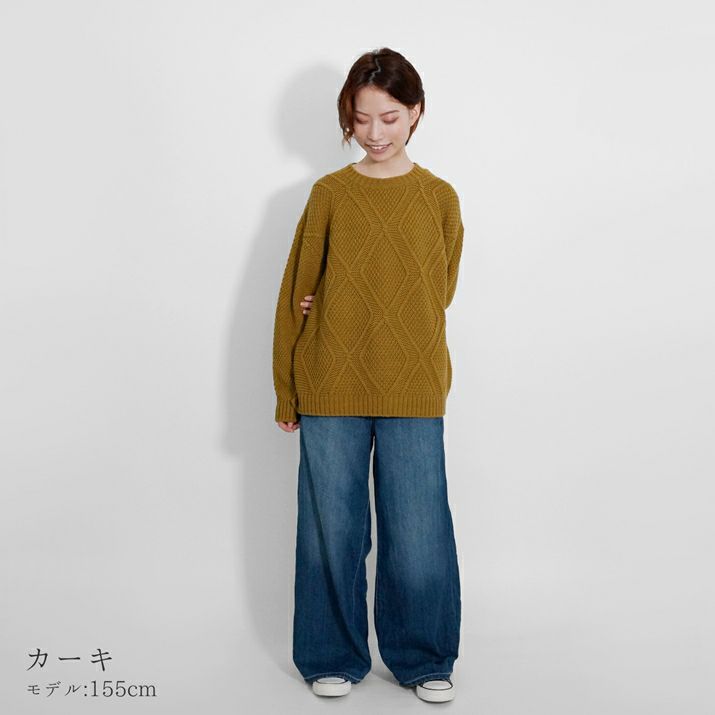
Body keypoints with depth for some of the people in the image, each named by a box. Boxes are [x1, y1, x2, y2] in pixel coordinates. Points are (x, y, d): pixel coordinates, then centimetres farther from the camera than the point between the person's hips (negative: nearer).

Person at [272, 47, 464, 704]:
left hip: (413, 391, 0)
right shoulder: (329, 194, 3)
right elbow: (296, 294, 6)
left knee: (418, 529, 5)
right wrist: (286, 391, 6)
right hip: (331, 388, 0)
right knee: (333, 526, 8)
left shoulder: (440, 197, 3)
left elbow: (437, 291, 7)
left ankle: (423, 658, 25)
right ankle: (334, 657, 27)